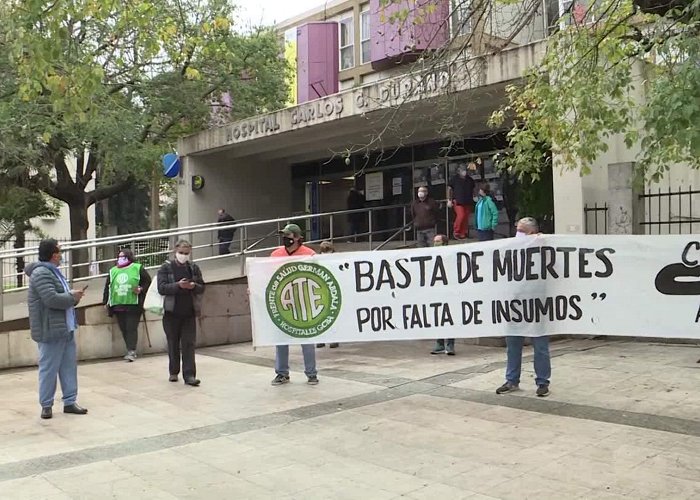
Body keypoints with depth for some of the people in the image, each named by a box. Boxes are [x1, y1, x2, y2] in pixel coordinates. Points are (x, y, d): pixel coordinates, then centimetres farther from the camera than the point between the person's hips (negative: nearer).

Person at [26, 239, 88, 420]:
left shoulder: (53, 271, 17)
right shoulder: (41, 274, -15)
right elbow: (52, 299, -25)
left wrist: (73, 296, 4)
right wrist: (72, 297, -11)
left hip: (66, 328, 10)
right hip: (50, 330, -10)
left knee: (69, 366, 12)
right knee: (49, 368, 1)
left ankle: (70, 402, 19)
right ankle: (46, 405, 12)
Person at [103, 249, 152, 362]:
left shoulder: (138, 268, 2)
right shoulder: (113, 271, 15)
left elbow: (148, 281, 4)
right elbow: (107, 287, 19)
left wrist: (141, 289, -12)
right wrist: (106, 301, 14)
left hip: (133, 305, -5)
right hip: (118, 306, 5)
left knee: (132, 328, -8)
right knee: (124, 329, 6)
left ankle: (131, 351, -6)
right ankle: (131, 351, 14)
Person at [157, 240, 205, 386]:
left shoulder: (194, 268, 6)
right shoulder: (166, 268, -2)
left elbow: (202, 287, 7)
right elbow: (161, 288, -12)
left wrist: (193, 286, -15)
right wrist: (178, 285, -25)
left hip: (189, 313, 1)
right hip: (171, 313, -1)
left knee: (189, 344, -3)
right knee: (173, 344, 10)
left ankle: (189, 375, -4)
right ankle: (174, 372, 25)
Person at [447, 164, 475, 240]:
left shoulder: (470, 179, 12)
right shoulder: (454, 179, 0)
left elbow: (472, 190, 21)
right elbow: (449, 189, 2)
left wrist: (472, 199, 17)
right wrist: (449, 200, -3)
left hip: (468, 202, 5)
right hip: (458, 202, -4)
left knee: (466, 218, 2)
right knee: (461, 215, -18)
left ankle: (463, 233, 11)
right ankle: (456, 232, -3)